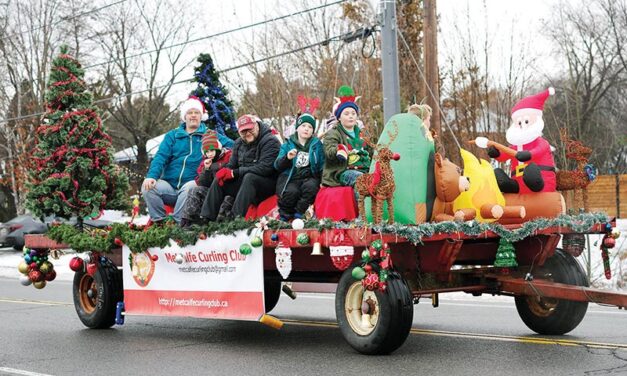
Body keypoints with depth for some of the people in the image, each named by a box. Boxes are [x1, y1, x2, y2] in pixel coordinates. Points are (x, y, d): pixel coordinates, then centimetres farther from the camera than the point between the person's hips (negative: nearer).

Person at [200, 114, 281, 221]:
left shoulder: (270, 141, -13)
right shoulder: (239, 143, 11)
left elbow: (265, 168, -23)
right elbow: (232, 164, 13)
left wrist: (235, 173, -22)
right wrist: (226, 171, -15)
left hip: (268, 183, -7)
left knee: (249, 177, -34)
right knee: (218, 181, -5)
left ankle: (238, 218, -42)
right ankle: (206, 218, -9)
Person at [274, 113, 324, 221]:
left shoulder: (317, 144, 13)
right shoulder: (288, 144, 11)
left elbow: (321, 166, 12)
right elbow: (277, 166, 5)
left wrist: (322, 181, -5)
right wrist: (287, 158, -15)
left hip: (309, 177, 1)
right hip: (290, 178, -1)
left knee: (310, 186, -34)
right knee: (291, 191, -33)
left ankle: (298, 215, -20)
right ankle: (284, 215, -8)